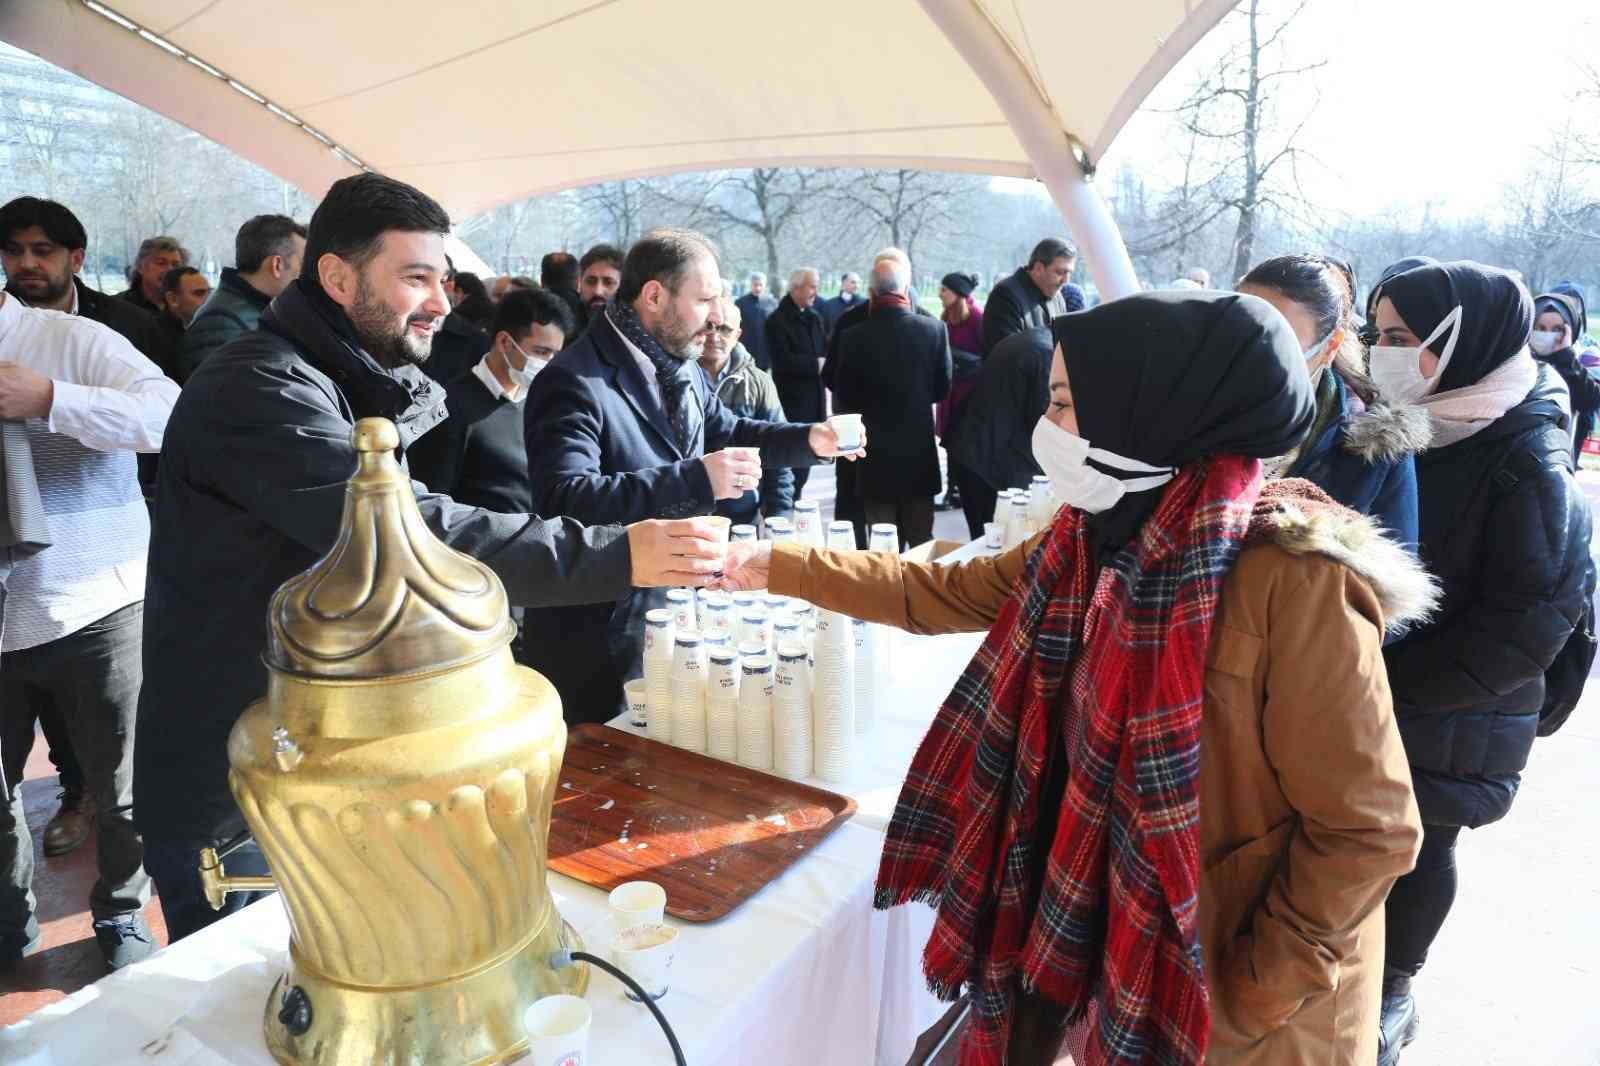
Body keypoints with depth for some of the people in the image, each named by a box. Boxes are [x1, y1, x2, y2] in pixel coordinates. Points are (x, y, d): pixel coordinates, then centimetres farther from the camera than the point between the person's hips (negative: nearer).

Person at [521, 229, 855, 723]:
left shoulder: (681, 367, 9)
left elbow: (723, 431, 23)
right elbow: (565, 500, -32)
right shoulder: (575, 382, -20)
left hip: (676, 607, 8)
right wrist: (694, 480, -37)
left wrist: (808, 439, 6)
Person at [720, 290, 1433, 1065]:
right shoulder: (1103, 535, -7)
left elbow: (1369, 830, -21)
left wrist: (1242, 1002, -16)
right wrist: (778, 567, 6)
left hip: (1227, 994, -6)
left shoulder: (1294, 582, -28)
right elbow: (945, 593, 5)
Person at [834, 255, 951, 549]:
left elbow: (844, 399, -2)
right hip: (920, 451, 1)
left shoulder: (854, 336, -12)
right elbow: (942, 389, 3)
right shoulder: (935, 329, -8)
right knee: (921, 541, 13)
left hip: (876, 454, -1)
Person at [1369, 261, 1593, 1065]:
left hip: (1444, 728, -5)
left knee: (1417, 851, 13)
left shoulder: (1529, 465, -17)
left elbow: (1523, 630, -18)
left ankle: (1392, 988, 35)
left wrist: (1382, 681, -18)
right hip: (1358, 705, 5)